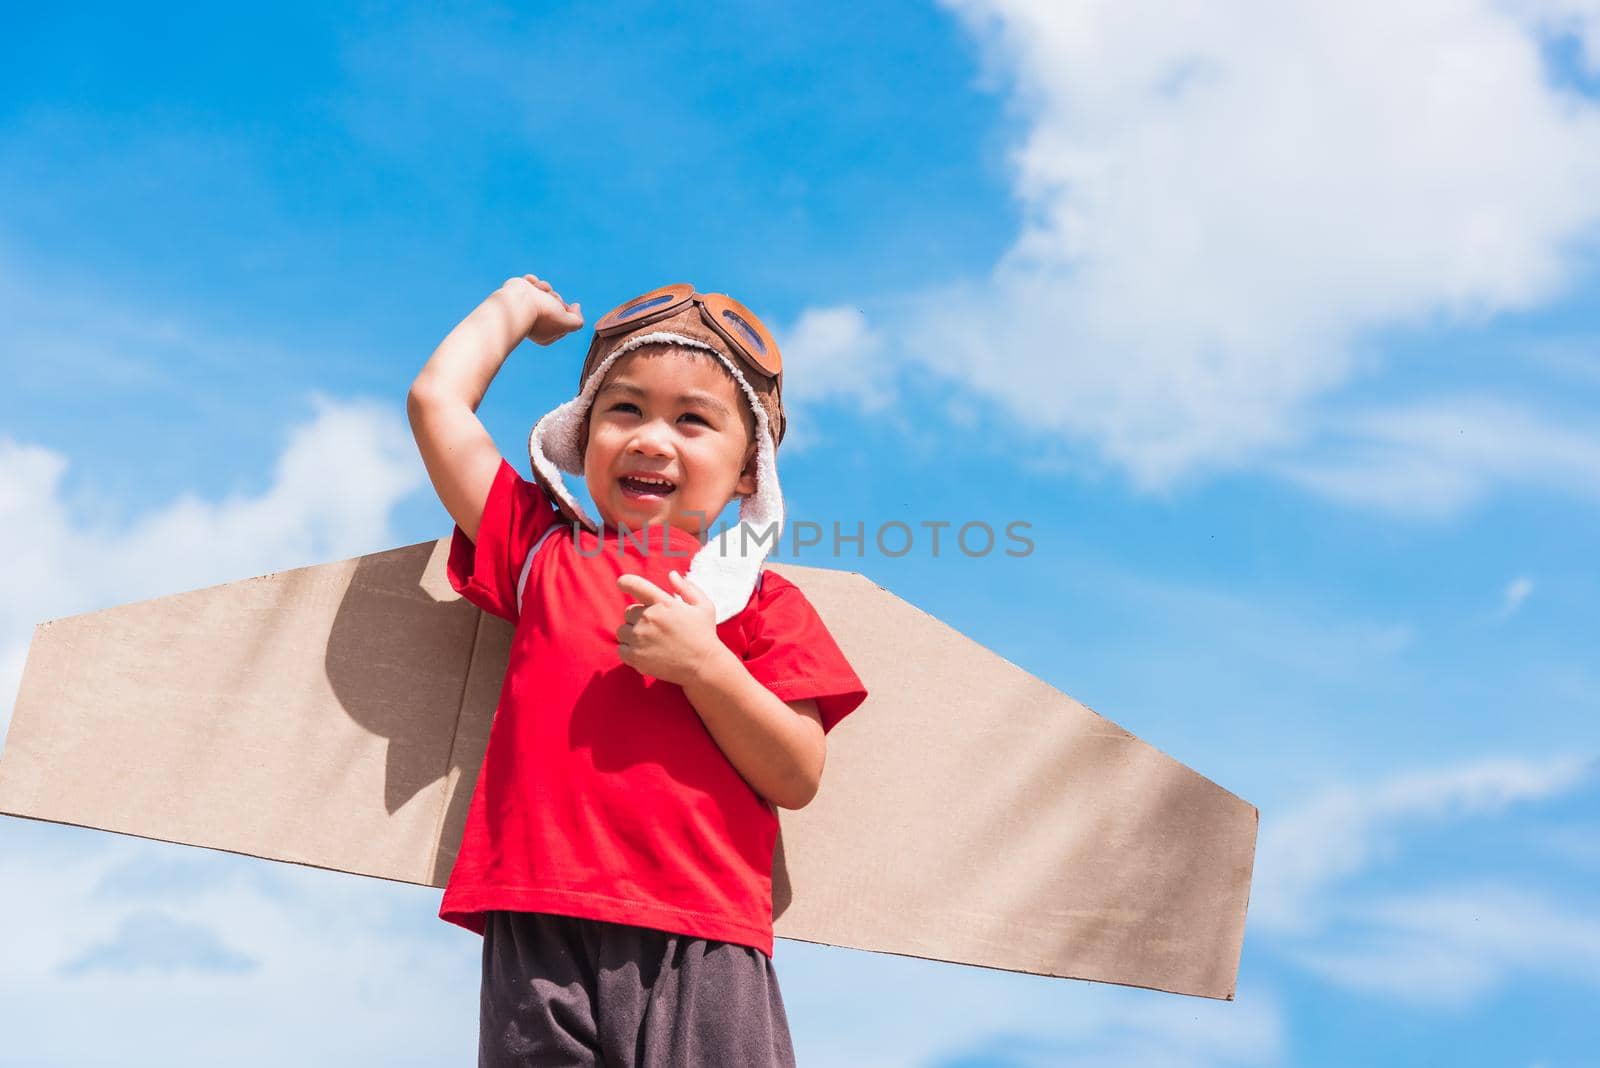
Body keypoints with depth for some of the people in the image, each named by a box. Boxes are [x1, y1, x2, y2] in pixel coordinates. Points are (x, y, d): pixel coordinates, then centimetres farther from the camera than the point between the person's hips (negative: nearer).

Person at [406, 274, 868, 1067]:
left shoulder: (759, 602, 12)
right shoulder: (543, 553, 17)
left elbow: (796, 779, 3)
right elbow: (436, 399, 16)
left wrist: (703, 664, -9)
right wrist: (517, 304, 30)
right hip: (543, 935, 1)